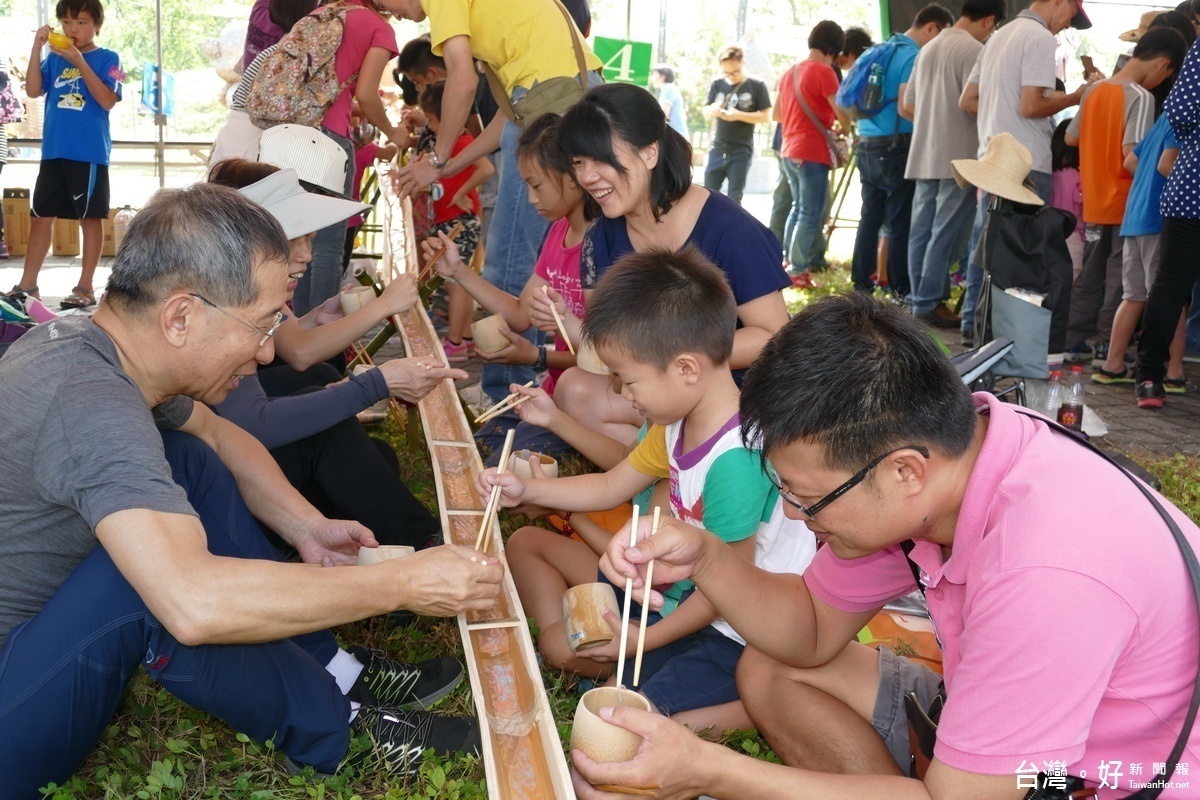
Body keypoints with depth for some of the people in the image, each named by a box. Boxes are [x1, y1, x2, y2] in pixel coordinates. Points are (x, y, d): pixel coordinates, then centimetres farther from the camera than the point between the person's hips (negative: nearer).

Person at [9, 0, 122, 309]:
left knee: (90, 217, 3)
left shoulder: (107, 59, -1)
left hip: (90, 153, -5)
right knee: (41, 216, 8)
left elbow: (107, 101, -14)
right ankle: (27, 286, 14)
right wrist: (37, 48, -7)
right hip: (54, 151, 5)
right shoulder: (55, 57, 11)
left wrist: (78, 61, -20)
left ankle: (85, 287, 10)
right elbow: (33, 91, 0)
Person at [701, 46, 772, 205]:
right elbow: (705, 112, 8)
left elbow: (766, 116, -6)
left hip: (741, 151, -4)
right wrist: (712, 110, -17)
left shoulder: (756, 86, -5)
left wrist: (739, 115, -19)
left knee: (734, 199, 0)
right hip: (717, 149, 4)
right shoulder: (717, 84, 5)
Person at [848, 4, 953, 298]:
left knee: (870, 217, 11)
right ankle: (901, 290, 2)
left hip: (867, 144, 8)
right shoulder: (914, 56, -12)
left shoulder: (883, 49, 15)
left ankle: (861, 284, 13)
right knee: (900, 222, -2)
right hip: (894, 147, -8)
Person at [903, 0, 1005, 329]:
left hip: (924, 156, 8)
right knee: (946, 234, -4)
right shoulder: (973, 50, -11)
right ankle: (928, 303, -3)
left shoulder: (928, 48, 15)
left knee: (922, 232, 9)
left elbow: (907, 107, 18)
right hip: (957, 157, -8)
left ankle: (919, 300, 14)